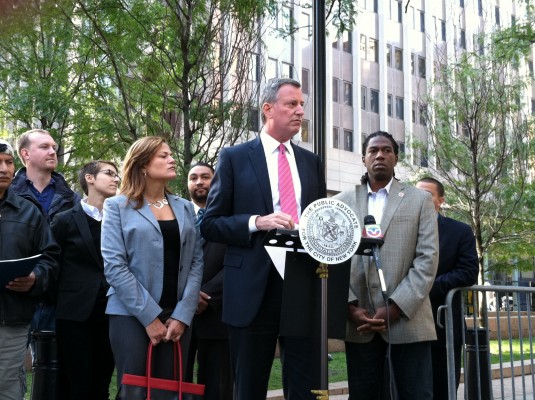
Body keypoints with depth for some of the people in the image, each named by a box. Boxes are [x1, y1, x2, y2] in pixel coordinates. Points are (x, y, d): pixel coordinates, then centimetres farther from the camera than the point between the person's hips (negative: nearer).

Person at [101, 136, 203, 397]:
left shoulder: (185, 208, 12)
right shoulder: (117, 206, 1)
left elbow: (196, 262, 5)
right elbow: (114, 266, -8)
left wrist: (182, 314, -7)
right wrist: (149, 316, -13)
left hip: (177, 316, 3)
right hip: (132, 315, -3)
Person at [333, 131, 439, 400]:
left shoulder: (420, 200, 8)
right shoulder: (343, 202, 12)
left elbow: (427, 260, -2)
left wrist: (395, 307, -11)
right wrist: (350, 306, -8)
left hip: (407, 319, -1)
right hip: (358, 320, 2)